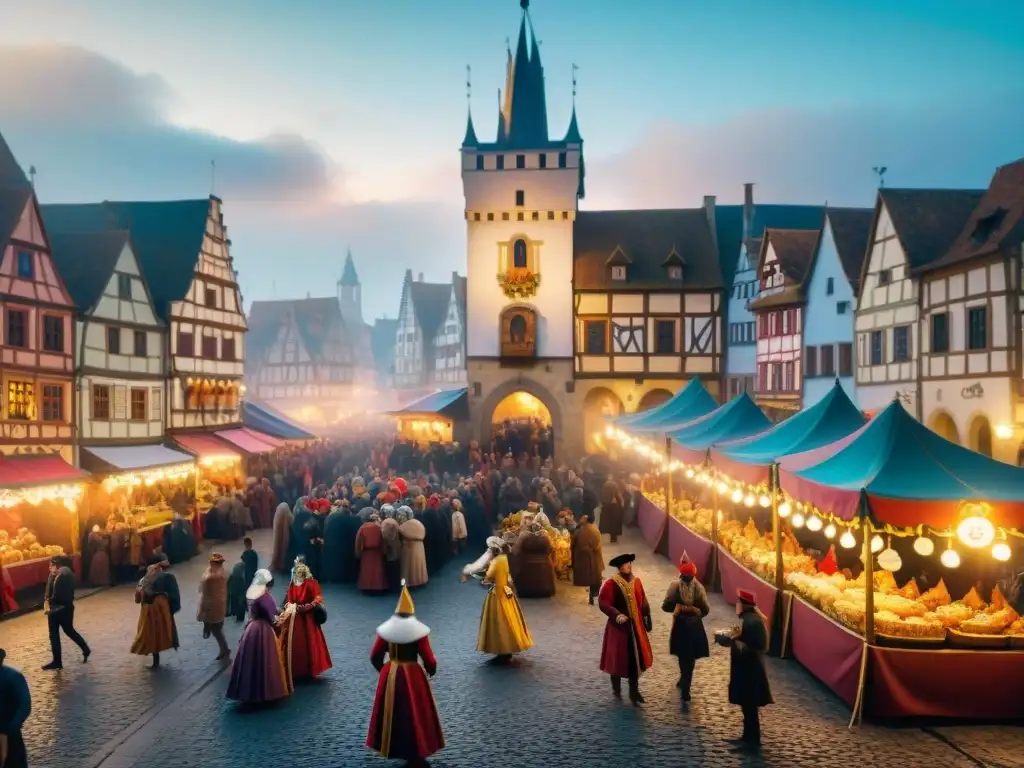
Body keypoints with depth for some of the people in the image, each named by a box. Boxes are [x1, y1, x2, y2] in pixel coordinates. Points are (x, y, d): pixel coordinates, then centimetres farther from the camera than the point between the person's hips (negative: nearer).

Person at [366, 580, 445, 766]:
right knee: (415, 715, 8)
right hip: (413, 676, -3)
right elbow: (429, 659, -11)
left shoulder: (386, 629, -4)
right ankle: (415, 755, 13)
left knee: (392, 713, 18)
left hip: (390, 676, 4)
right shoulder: (418, 631, -13)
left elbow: (375, 657, 2)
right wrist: (432, 671, 10)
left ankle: (393, 749, 30)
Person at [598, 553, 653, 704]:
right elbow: (603, 603, -22)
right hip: (618, 627, -5)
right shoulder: (611, 584, -17)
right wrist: (617, 615, -34)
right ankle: (616, 688, 30)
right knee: (617, 657, 9)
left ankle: (634, 691, 24)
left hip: (635, 627, 5)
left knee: (636, 657, 9)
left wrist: (647, 620, 12)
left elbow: (643, 602, 11)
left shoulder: (636, 581, 1)